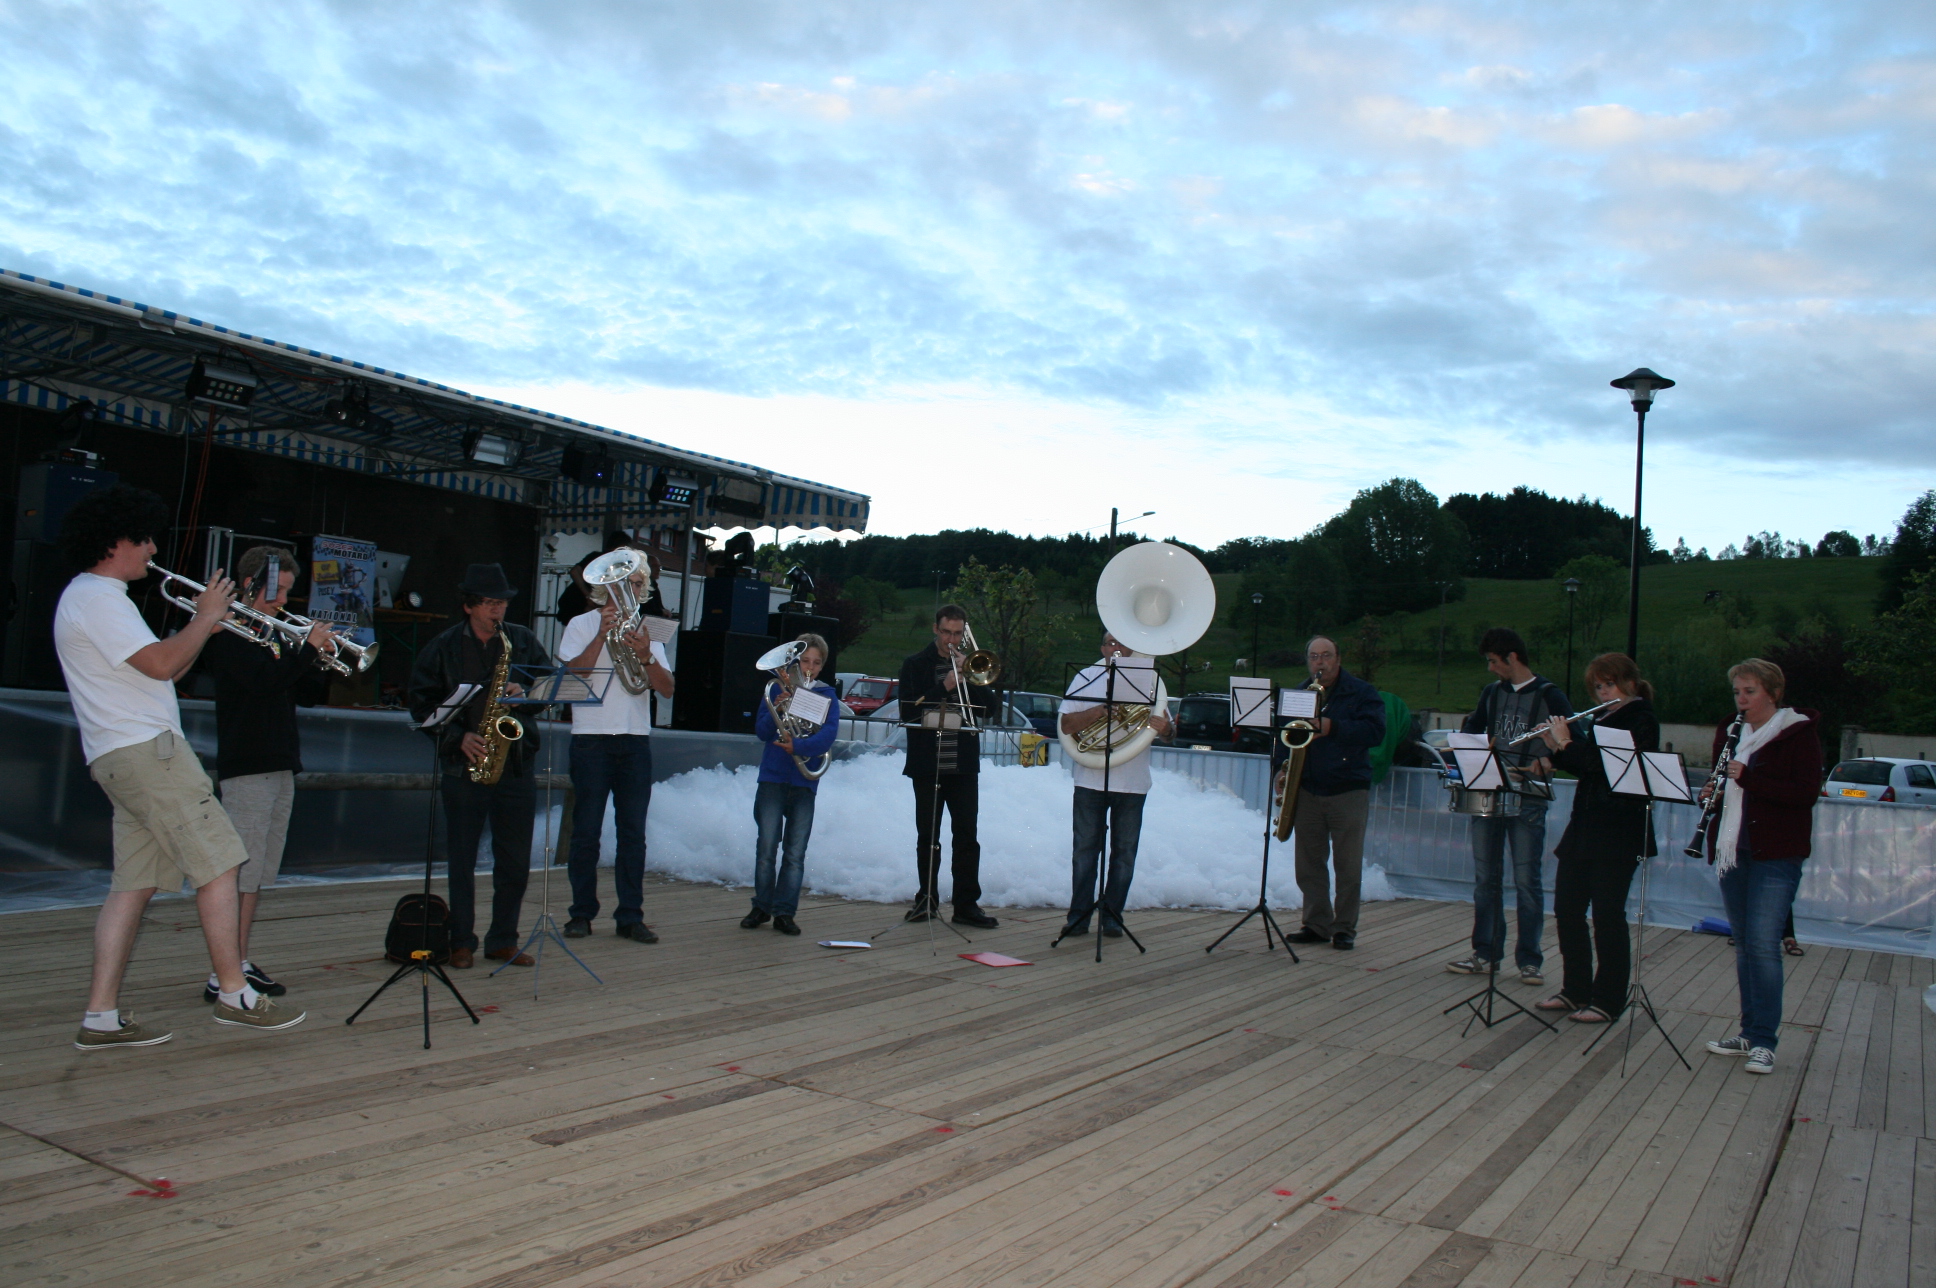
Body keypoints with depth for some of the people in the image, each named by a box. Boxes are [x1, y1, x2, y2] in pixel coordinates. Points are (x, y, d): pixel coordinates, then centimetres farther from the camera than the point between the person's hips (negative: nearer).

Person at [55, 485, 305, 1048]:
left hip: (120, 758, 11)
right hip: (146, 749, -11)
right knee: (218, 864, -8)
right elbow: (160, 664, -21)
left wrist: (205, 627, 13)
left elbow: (161, 673, 23)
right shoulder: (98, 599, -11)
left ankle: (101, 1016, 8)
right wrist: (206, 618, -7)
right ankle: (235, 995, -4)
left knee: (134, 882, 8)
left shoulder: (93, 597, 23)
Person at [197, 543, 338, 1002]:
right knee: (240, 873, -10)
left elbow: (293, 683, 19)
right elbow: (262, 679, -23)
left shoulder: (270, 632, 20)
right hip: (246, 765, -9)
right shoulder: (231, 632, -7)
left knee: (258, 875, 12)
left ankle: (241, 964, 19)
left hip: (280, 764, 9)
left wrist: (316, 655, 3)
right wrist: (309, 647, -17)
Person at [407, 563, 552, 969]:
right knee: (462, 860, 5)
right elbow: (422, 702, -1)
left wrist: (526, 692, -13)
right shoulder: (443, 648, 3)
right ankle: (462, 942, 16)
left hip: (516, 766, 2)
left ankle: (503, 941, 18)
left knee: (515, 862, 6)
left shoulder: (523, 642, 9)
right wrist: (457, 737, -12)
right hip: (463, 767, -2)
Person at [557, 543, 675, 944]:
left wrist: (645, 655, -13)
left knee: (633, 832, 2)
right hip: (592, 739, -3)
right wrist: (602, 634, -16)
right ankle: (581, 914, 10)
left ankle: (630, 916, 7)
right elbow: (572, 672, -10)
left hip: (636, 740, 3)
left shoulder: (646, 630, 13)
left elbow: (667, 689, 3)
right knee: (586, 831, 0)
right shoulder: (583, 624, 6)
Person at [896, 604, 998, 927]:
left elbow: (989, 710, 2)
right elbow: (908, 712, -8)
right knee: (927, 836, 6)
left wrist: (968, 676, -9)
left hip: (963, 766, 1)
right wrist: (943, 687, -17)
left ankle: (967, 904, 1)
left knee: (967, 835, -2)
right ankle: (927, 899, 16)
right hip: (927, 765, -1)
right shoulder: (915, 666, 4)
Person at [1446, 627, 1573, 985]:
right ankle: (1485, 955, 15)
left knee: (1526, 880, -3)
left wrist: (1546, 763, -22)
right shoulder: (1492, 692, 13)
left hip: (1528, 801, -5)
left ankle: (1529, 960, 6)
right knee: (1485, 877, 8)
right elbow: (1472, 730, 23)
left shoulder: (1548, 696, -3)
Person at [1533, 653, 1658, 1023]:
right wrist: (1557, 747, 4)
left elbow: (1603, 764, -22)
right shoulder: (1604, 719, 15)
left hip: (1618, 833, -8)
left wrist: (1567, 743, -12)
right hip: (1584, 826, 8)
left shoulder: (1642, 721, -10)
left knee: (1607, 914, -2)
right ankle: (1575, 991, 21)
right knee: (1566, 907, 9)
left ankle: (1608, 1002, 8)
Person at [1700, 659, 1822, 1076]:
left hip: (1776, 854, -6)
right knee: (1744, 943, 10)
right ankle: (1751, 1031, 18)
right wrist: (1712, 794, -1)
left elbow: (1808, 792, -14)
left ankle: (1764, 1041, -5)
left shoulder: (1799, 732, -5)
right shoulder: (1731, 733, 13)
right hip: (1733, 850, 6)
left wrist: (1747, 778, -22)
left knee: (1763, 943, -11)